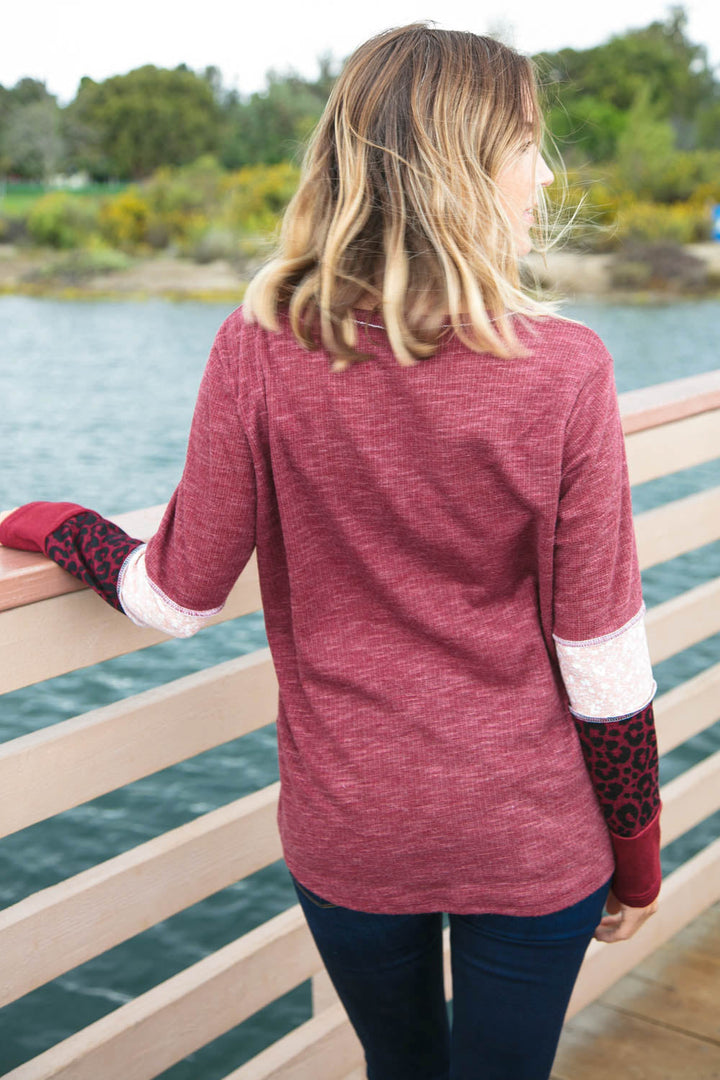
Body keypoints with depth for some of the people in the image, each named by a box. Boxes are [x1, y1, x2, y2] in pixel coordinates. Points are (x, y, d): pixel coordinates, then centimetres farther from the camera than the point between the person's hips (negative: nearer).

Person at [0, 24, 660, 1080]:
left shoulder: (259, 352, -14)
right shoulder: (564, 369, -17)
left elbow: (177, 599, -8)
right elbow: (603, 663, -12)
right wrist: (636, 857, 3)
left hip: (347, 834, 2)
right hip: (534, 843, -1)